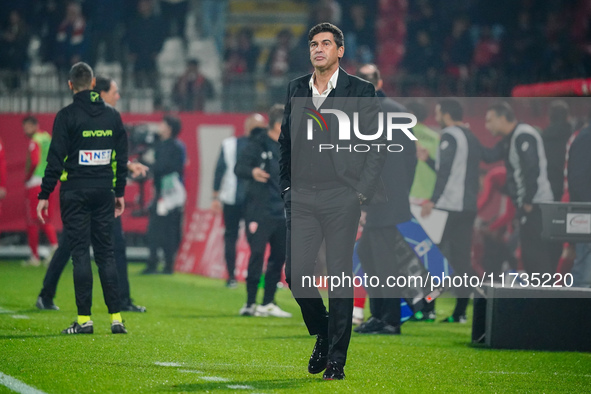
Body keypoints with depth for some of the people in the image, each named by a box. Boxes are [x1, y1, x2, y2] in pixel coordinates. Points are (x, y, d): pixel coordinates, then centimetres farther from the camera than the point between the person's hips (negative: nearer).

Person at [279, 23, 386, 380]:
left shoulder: (361, 92, 0)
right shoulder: (296, 89, 13)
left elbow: (378, 145, 0)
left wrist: (363, 190, -7)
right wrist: (287, 186, 12)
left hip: (341, 197, -4)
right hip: (302, 198, 4)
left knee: (340, 277, -3)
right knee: (296, 273, -3)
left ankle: (336, 359, 4)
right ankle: (322, 334, 23)